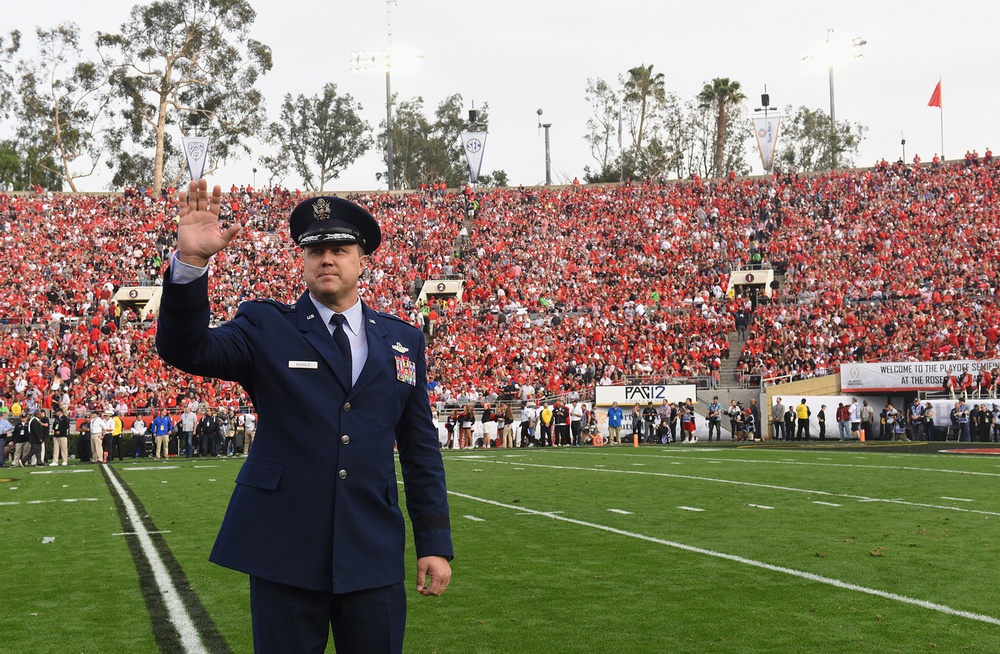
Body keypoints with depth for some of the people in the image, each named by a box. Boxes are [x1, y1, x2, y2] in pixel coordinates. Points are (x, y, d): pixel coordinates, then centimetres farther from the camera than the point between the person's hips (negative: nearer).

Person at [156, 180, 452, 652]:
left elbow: (421, 448, 11)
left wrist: (435, 543, 7)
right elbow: (186, 350, -14)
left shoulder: (403, 340, 10)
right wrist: (191, 261, -30)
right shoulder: (266, 328, 3)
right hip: (284, 550, -2)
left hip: (374, 555, 2)